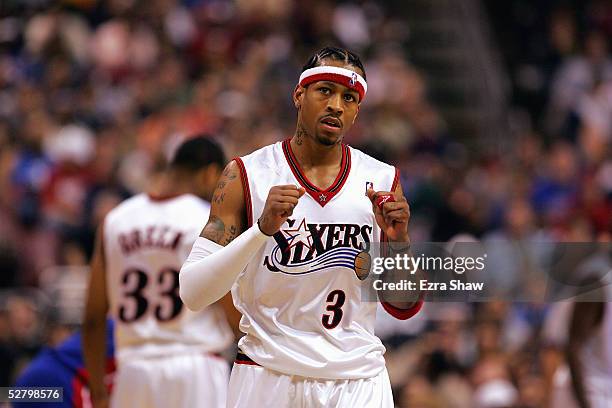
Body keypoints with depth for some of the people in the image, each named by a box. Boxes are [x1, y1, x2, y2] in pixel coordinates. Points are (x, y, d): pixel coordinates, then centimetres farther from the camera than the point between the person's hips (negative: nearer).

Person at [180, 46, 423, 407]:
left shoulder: (382, 181, 5)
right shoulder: (246, 175, -3)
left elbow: (403, 307, 9)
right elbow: (192, 293, -11)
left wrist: (398, 241, -8)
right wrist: (263, 229, -22)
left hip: (358, 378, 2)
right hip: (267, 374, -2)